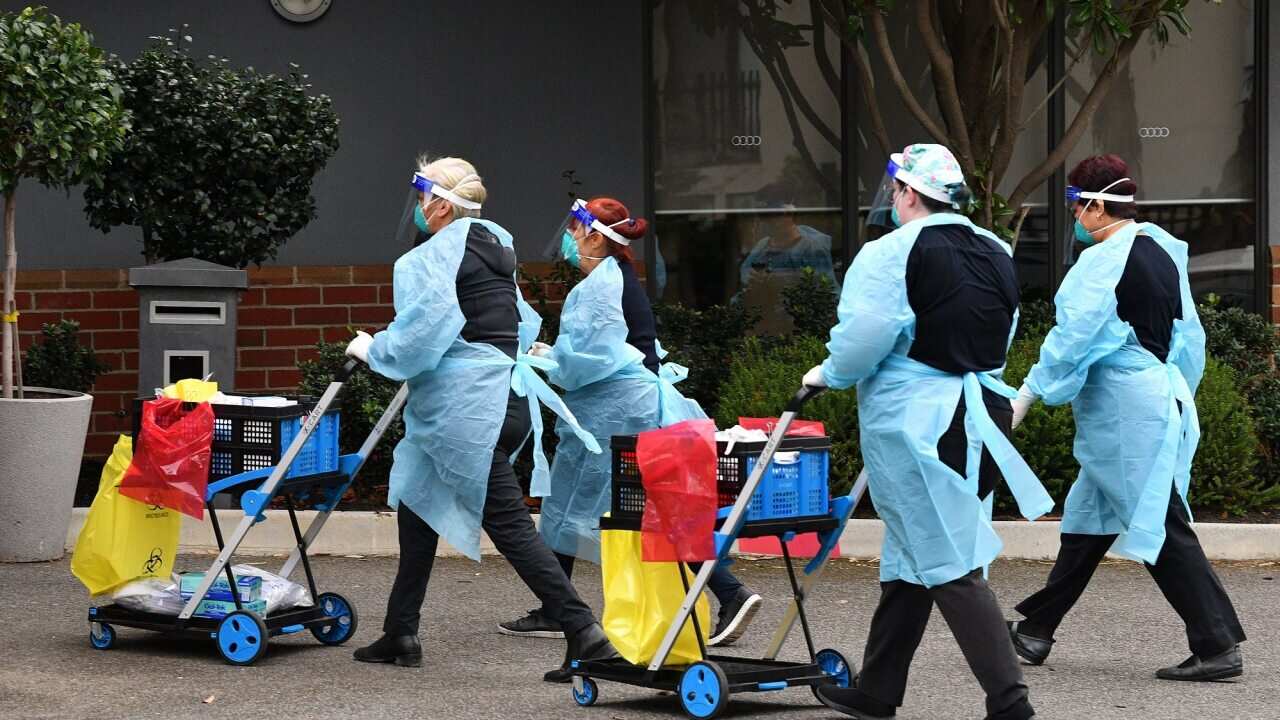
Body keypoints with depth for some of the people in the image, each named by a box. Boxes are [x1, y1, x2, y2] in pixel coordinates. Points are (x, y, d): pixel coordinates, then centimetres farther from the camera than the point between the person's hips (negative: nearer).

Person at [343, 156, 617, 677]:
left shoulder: (430, 258, -10)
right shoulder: (495, 247, 16)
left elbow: (422, 334, -19)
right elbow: (523, 325, 22)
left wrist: (373, 350, -3)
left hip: (468, 409, -9)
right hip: (507, 395, 9)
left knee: (509, 524, -9)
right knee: (418, 503, 18)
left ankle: (582, 630, -15)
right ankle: (401, 634, 21)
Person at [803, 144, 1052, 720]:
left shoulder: (890, 254, -11)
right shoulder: (996, 253, 11)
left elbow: (862, 341, -17)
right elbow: (1000, 340, 14)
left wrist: (827, 375, 3)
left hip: (914, 423, -8)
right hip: (979, 410, 8)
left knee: (951, 568, -5)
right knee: (910, 555, 17)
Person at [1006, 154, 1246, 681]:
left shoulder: (1104, 260, -15)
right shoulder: (1163, 251, 11)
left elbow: (1073, 335, -16)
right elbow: (1188, 335, 16)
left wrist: (1029, 393, -9)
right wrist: (1178, 396, 24)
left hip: (1124, 409, -9)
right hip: (1165, 393, 9)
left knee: (1162, 524, -7)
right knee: (1089, 519, 15)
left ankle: (1219, 645, -8)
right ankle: (1036, 630, 24)